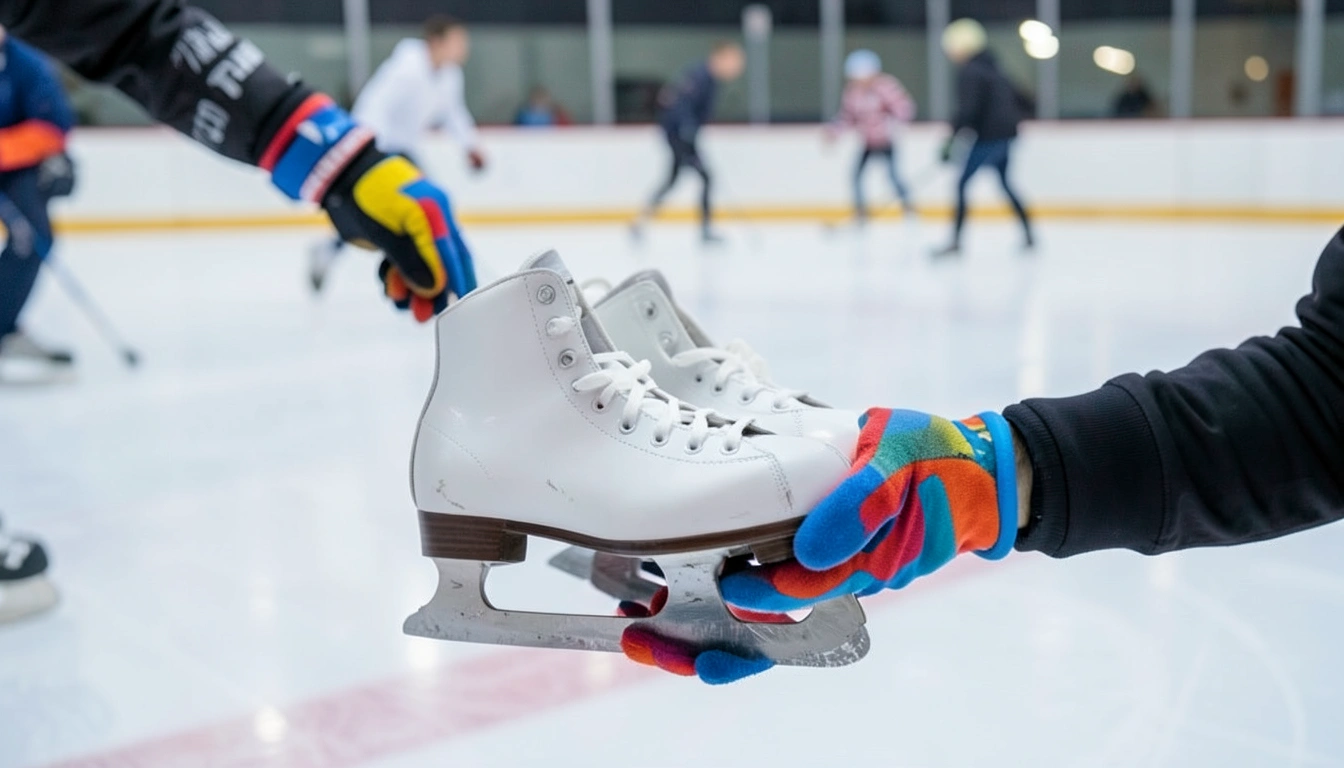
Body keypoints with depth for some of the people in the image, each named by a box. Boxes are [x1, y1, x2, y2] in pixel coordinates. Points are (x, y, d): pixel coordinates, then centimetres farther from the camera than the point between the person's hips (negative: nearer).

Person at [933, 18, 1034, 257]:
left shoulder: (968, 72, -12)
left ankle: (956, 241, -7)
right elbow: (1021, 100, 20)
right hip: (1007, 134, 9)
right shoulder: (990, 67, 16)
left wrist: (951, 139, -23)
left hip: (989, 136, -9)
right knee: (1004, 182, 21)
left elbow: (967, 110, -24)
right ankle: (1029, 235, 23)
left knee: (962, 183, -5)